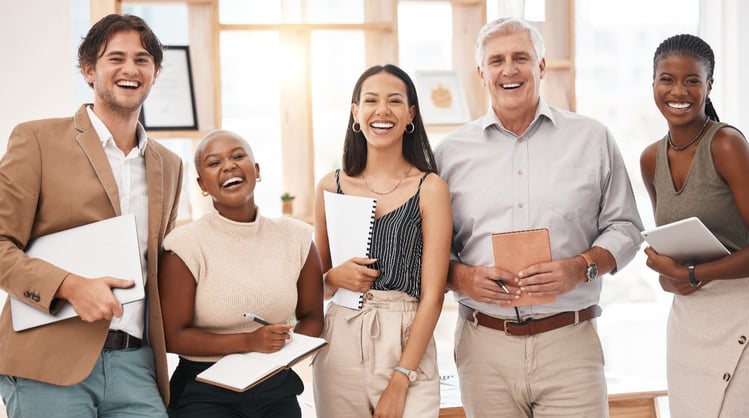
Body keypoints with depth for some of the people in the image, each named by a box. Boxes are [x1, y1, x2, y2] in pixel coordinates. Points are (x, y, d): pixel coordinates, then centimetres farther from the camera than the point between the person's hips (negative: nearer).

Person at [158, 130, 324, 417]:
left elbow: (312, 316, 7)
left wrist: (288, 347, -14)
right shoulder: (186, 246, -11)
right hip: (205, 393, -3)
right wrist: (248, 342, -20)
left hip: (278, 389, 3)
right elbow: (172, 336, -10)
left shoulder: (296, 238, -1)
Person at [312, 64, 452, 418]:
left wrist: (399, 381, -12)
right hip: (339, 345, 3)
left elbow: (432, 295, -7)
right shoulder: (331, 187, 6)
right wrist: (333, 277, -7)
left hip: (407, 347, -2)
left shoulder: (430, 189, -3)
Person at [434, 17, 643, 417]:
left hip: (569, 342, 0)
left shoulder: (593, 139, 6)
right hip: (483, 345, 1)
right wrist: (462, 276, -11)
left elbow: (624, 227, 8)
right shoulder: (451, 151, 7)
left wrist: (581, 267, -10)